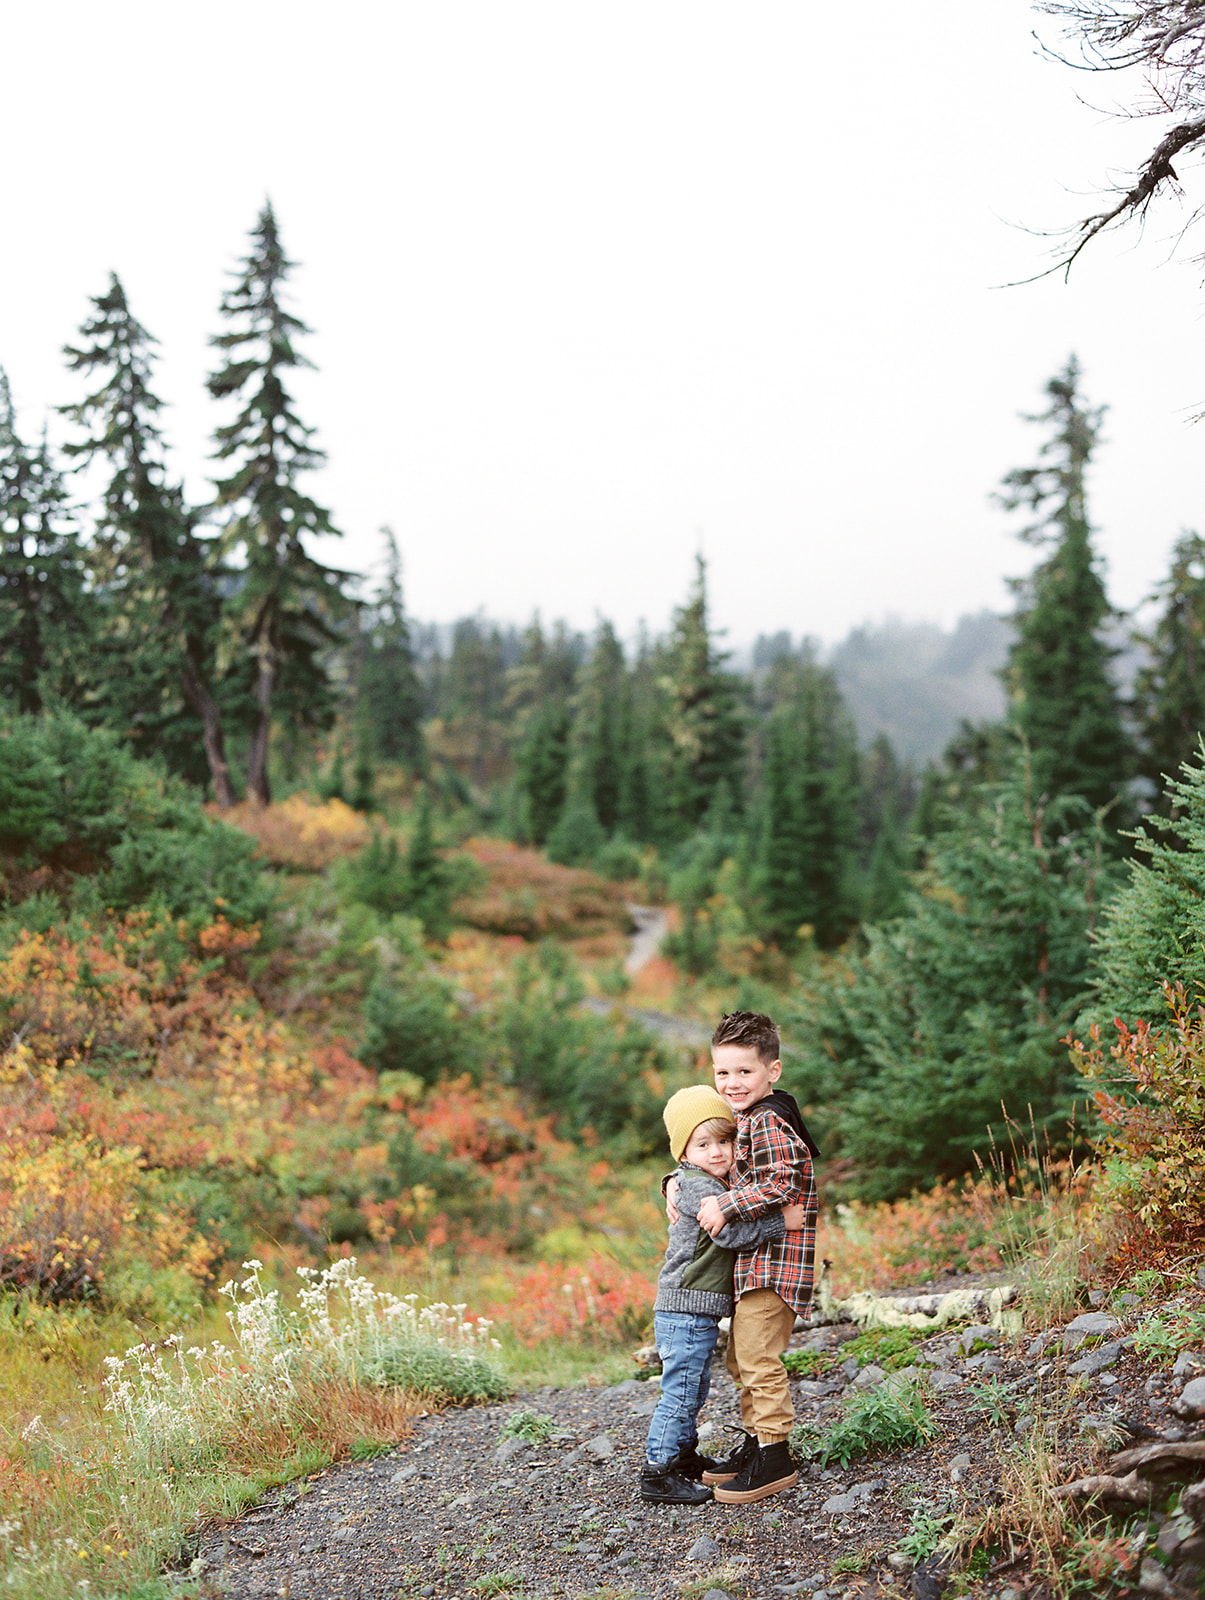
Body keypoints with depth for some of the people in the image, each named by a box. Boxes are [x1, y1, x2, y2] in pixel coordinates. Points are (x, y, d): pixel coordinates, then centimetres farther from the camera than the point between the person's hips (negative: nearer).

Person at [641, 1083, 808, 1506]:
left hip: (694, 1312, 11)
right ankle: (657, 1474, 1)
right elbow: (730, 1232, -25)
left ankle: (684, 1456, 35)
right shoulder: (697, 1188, -17)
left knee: (693, 1389, 22)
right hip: (686, 1310, -11)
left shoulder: (708, 1186, 16)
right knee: (681, 1391, -6)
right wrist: (783, 1221, -21)